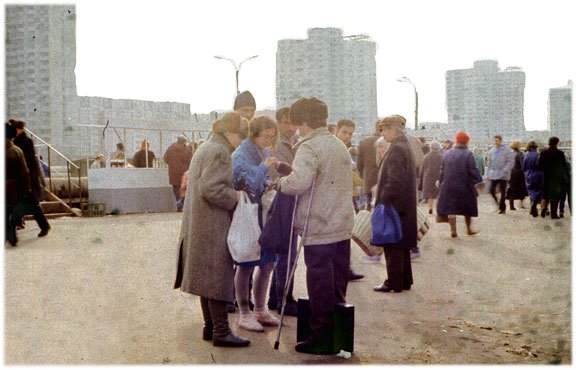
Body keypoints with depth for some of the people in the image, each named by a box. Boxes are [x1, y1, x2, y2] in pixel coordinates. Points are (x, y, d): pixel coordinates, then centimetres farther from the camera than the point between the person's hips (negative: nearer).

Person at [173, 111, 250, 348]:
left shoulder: (204, 149, 18)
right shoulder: (220, 152, -15)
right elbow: (211, 189, -25)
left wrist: (233, 193, 14)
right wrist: (235, 197, -13)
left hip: (200, 227, 10)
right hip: (213, 227, -10)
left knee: (207, 277, 13)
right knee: (218, 278, -5)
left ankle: (210, 327, 21)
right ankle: (221, 332, 0)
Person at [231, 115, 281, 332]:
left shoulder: (263, 153, 10)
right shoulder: (240, 156, -14)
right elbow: (246, 186, -21)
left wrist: (269, 184, 1)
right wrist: (265, 167, -24)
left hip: (262, 215, 8)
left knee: (268, 263, 12)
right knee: (246, 266, 2)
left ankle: (260, 310, 26)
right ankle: (244, 314, 15)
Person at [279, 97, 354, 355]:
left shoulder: (309, 147, -13)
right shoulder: (340, 145, 14)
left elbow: (299, 181, -29)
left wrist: (281, 182, -9)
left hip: (318, 229, -8)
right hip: (342, 226, 8)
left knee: (320, 285, 2)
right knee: (337, 285, 14)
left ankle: (321, 338, 11)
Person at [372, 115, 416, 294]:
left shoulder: (396, 149, -17)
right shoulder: (406, 147, 13)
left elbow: (395, 180, -23)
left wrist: (384, 202, -19)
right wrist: (381, 188, 18)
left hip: (393, 205, -10)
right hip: (405, 206, 10)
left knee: (392, 246, -1)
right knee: (402, 246, 16)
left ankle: (394, 283, 6)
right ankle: (405, 281, 23)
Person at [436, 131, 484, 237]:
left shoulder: (447, 154, 5)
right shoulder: (468, 154, -9)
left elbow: (442, 170, 13)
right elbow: (473, 170, -14)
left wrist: (441, 181, 24)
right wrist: (479, 181, -11)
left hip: (448, 186, 3)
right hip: (464, 187, -3)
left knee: (450, 207, 4)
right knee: (467, 208, 14)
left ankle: (453, 230, -1)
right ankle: (469, 228, 23)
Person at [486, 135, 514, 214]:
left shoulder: (506, 150, -6)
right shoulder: (492, 151, 10)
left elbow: (511, 161, -10)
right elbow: (489, 163, 15)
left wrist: (505, 170, -19)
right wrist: (488, 173, 11)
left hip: (503, 175, -4)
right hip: (494, 174, 4)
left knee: (503, 192, 4)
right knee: (492, 190, -3)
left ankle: (502, 208, 14)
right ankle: (497, 203, 19)